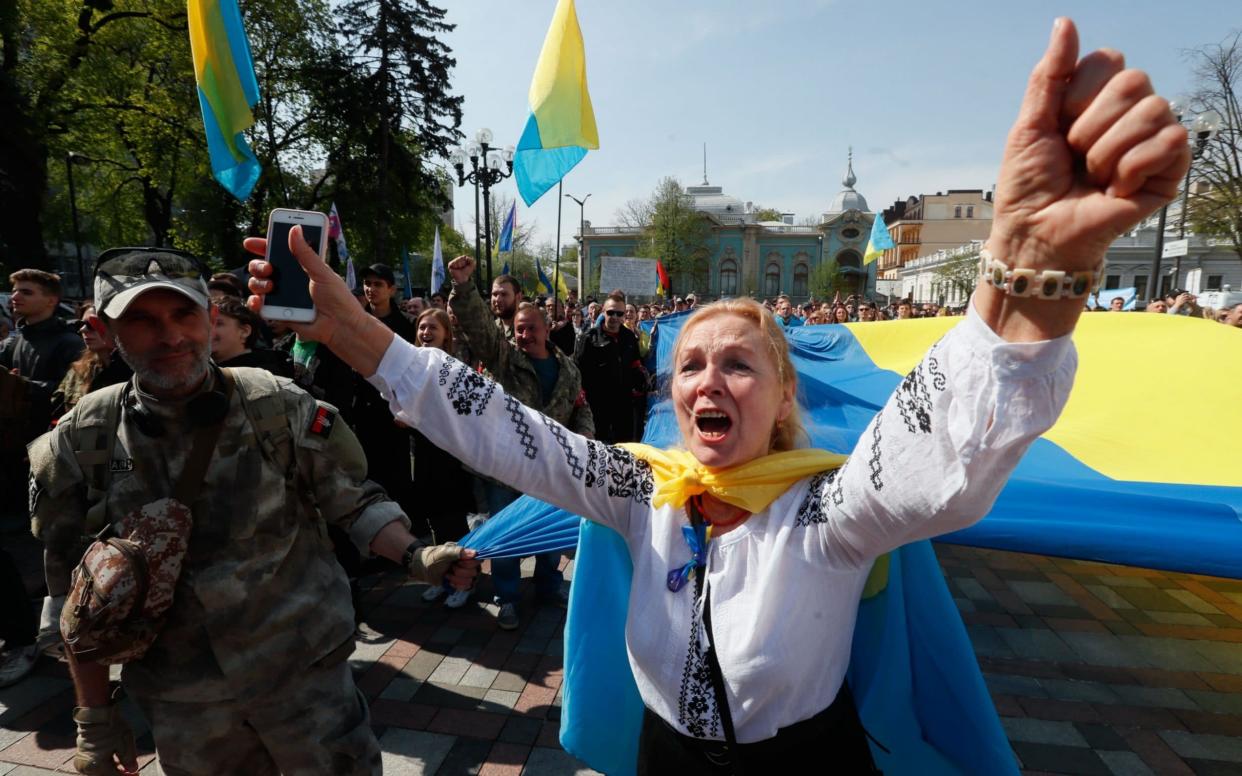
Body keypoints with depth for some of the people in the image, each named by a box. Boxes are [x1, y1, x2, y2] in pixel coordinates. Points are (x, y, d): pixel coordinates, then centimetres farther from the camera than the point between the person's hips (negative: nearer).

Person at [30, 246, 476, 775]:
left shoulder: (277, 406, -12)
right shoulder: (77, 445, -6)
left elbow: (353, 502, -5)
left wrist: (415, 557, -22)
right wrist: (94, 716, 6)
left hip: (303, 670, -1)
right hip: (181, 703, 2)